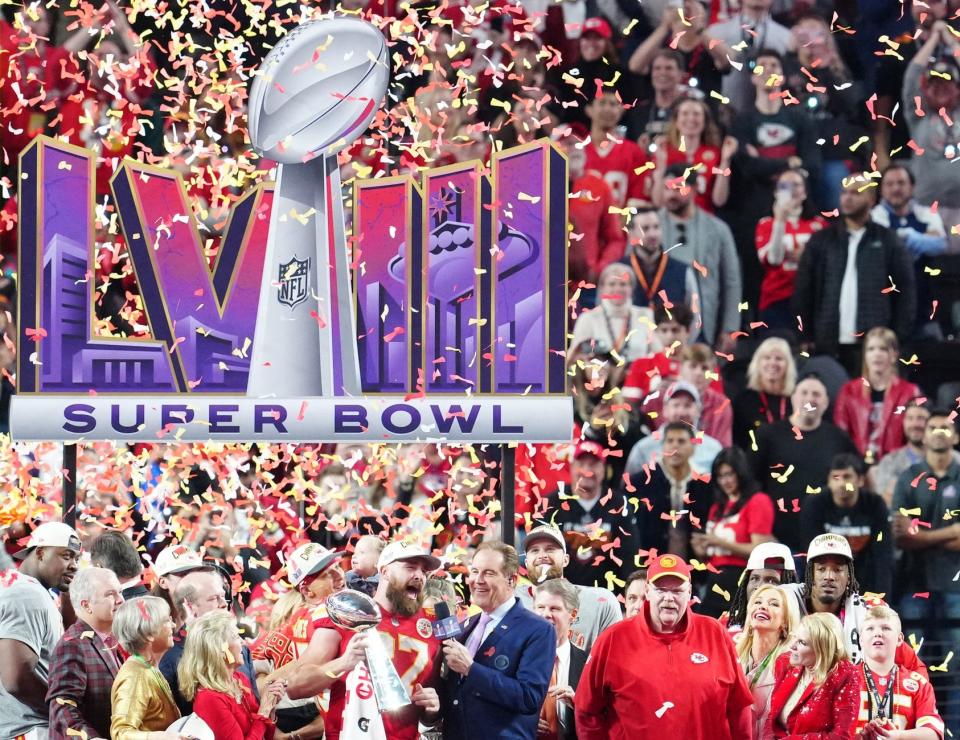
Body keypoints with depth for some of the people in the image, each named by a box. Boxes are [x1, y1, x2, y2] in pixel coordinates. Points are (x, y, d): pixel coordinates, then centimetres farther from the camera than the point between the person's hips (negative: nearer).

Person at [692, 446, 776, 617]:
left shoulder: (758, 502, -1)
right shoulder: (717, 507, 21)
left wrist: (721, 543, -15)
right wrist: (702, 552, 5)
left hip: (741, 582, -7)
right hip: (715, 582, 7)